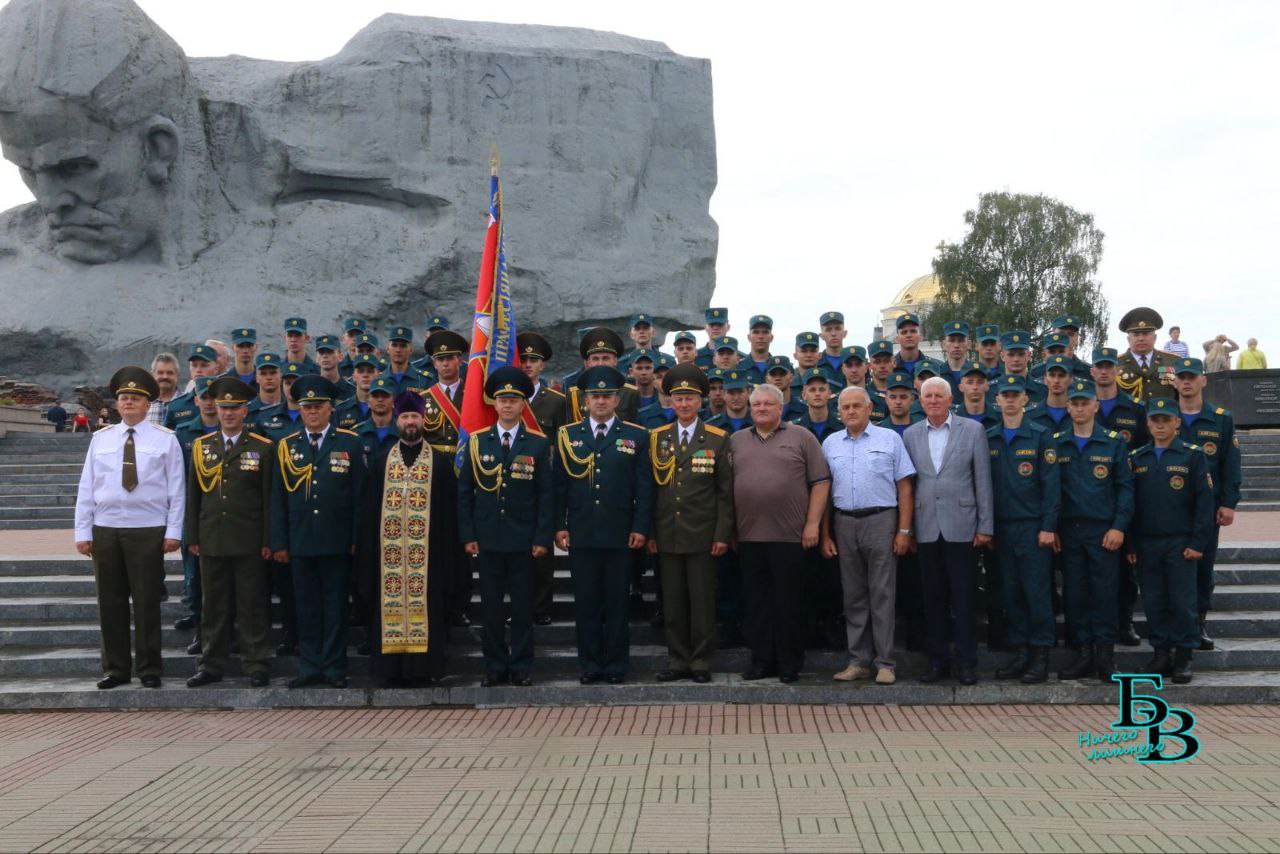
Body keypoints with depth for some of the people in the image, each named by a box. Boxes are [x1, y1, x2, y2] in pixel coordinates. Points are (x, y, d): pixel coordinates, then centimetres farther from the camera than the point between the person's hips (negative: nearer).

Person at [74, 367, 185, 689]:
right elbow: (86, 488, 8)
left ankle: (149, 669, 12)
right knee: (110, 602, 8)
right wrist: (83, 531, 2)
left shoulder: (165, 440, 1)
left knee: (146, 602, 2)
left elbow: (176, 490, -1)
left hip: (148, 530, -3)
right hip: (105, 529, 3)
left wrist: (173, 531, -7)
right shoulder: (100, 439, 9)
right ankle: (115, 668, 18)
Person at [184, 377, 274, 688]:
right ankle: (211, 665, 17)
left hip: (249, 542, -3)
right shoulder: (201, 446, 9)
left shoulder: (262, 448, 0)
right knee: (213, 606, 9)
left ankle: (255, 666, 9)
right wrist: (192, 537, 6)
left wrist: (268, 540, -5)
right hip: (211, 541, 3)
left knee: (252, 605, 2)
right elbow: (193, 495, 10)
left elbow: (269, 497, -1)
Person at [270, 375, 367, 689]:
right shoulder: (286, 446, 8)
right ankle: (310, 667, 15)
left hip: (337, 542, -2)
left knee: (335, 604, 4)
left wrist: (357, 538, -5)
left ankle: (335, 667, 11)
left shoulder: (350, 443, 2)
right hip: (300, 542, 2)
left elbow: (359, 494, 0)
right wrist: (279, 542, 2)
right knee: (306, 604, 7)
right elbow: (278, 498, 7)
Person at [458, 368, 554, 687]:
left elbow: (546, 494, 0)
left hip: (523, 539, -1)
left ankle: (522, 666, 14)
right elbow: (465, 492, 6)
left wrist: (542, 538, -7)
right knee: (490, 606, 6)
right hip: (487, 538, 1)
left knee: (523, 606, 4)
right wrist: (468, 535, -1)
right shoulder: (477, 443, 5)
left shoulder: (539, 445, 2)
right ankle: (494, 666, 16)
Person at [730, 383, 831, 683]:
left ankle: (790, 664, 11)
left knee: (789, 604, 2)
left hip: (789, 535, -3)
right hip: (748, 536, 3)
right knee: (756, 602, 8)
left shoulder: (801, 438, 3)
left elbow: (820, 482, 0)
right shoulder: (736, 441, 13)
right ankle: (761, 661, 16)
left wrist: (812, 523, -7)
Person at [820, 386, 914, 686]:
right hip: (844, 523, 3)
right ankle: (859, 661, 15)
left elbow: (904, 488, -1)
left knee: (882, 594, -2)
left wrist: (904, 531, -7)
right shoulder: (830, 444, 10)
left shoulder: (890, 439, 2)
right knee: (853, 595, 8)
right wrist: (825, 534, 6)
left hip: (880, 521, -3)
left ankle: (885, 663, 4)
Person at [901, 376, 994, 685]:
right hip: (926, 528, 3)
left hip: (960, 526, -3)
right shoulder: (911, 435, 9)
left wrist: (985, 526, -3)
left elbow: (983, 480, 0)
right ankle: (938, 661, 16)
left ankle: (966, 663, 9)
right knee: (932, 598, 8)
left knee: (962, 598, 1)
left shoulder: (972, 430, 1)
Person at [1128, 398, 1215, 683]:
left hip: (1180, 542, -3)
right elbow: (1129, 502, 9)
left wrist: (1197, 542, -10)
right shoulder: (1136, 458, 8)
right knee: (1153, 602, 6)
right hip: (1146, 543, 3)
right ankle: (1161, 653, 15)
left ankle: (1183, 656, 11)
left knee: (1182, 601, 0)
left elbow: (1205, 501, -4)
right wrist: (1130, 544, 4)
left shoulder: (1193, 456, -1)